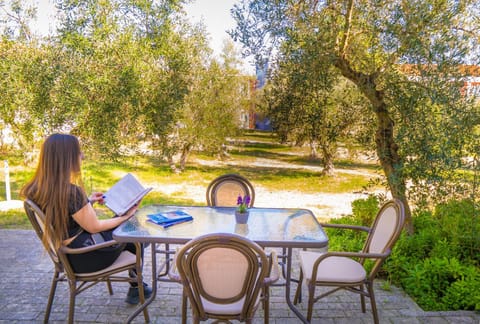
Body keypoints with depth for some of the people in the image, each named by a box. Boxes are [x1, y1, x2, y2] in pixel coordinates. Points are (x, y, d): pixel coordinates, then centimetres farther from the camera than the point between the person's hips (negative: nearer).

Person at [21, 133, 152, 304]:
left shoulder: (35, 189, -5)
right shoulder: (71, 191, -31)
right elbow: (94, 227, -19)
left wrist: (87, 202, 9)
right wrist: (125, 216, -6)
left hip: (65, 254, 8)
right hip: (84, 257, -8)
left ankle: (135, 283, 33)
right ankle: (136, 288, 31)